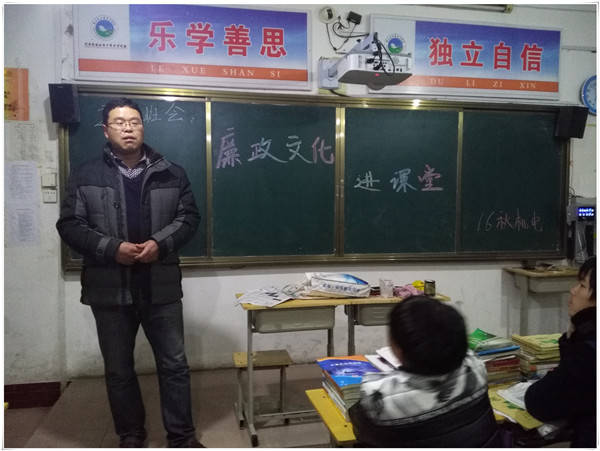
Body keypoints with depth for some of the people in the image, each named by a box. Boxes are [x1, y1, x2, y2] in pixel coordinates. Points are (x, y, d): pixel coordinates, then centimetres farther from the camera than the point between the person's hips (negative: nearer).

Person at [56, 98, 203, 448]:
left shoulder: (171, 174, 4)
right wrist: (111, 248, -16)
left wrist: (160, 243, -13)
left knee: (174, 363, 6)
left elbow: (189, 217, 4)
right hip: (110, 289, 0)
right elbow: (70, 225, -1)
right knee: (118, 369, 12)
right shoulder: (85, 176, 2)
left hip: (161, 286, 0)